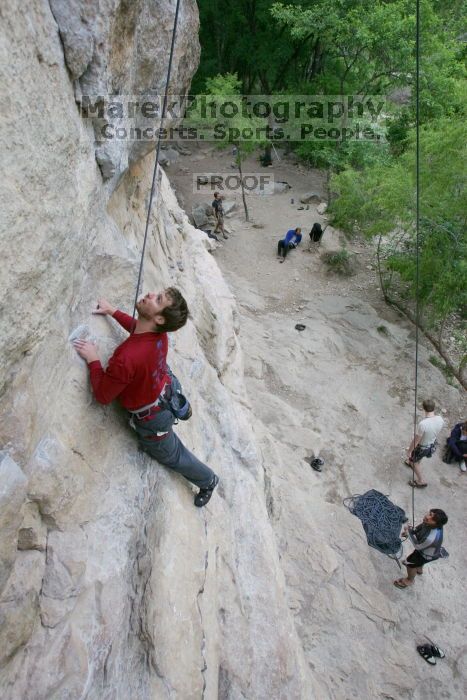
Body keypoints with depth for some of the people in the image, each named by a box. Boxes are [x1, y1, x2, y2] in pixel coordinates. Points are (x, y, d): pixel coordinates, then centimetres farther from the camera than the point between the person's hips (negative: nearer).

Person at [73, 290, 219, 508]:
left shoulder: (126, 358, -45)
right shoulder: (159, 332, -22)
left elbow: (103, 396, -27)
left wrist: (93, 360, -21)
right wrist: (112, 311, 7)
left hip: (153, 420, -5)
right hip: (166, 391, 6)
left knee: (173, 455, 23)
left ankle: (208, 481, 48)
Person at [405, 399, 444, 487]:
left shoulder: (422, 424, -41)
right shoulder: (440, 419, -21)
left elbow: (416, 441, -27)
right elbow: (438, 432, 1)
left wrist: (409, 451, -11)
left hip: (422, 447, -6)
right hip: (433, 445, 6)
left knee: (415, 462, 24)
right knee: (418, 457, 36)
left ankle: (421, 481, 39)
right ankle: (411, 463, 64)